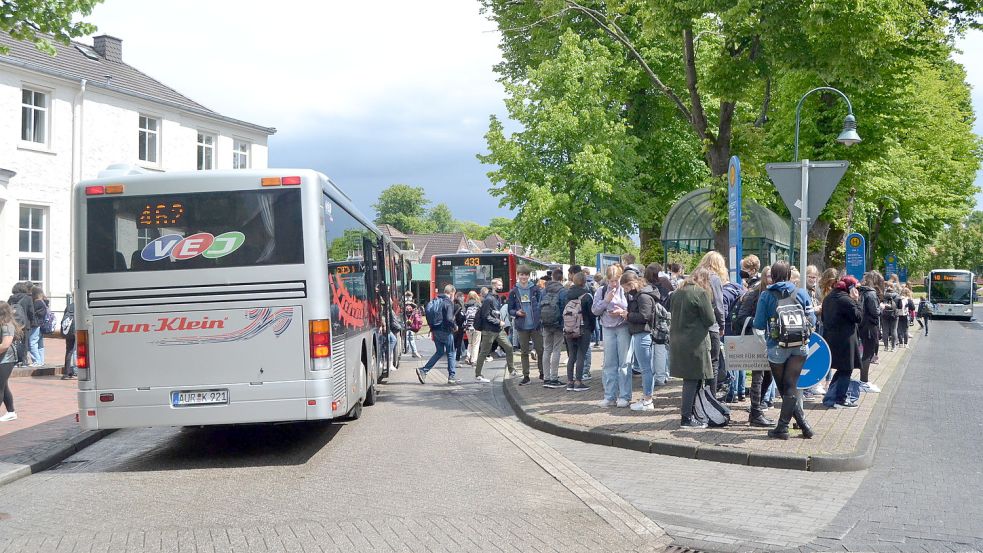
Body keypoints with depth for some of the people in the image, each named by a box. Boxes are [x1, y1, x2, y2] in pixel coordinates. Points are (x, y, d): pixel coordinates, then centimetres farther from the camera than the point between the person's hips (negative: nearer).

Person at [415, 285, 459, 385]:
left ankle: (423, 370, 6)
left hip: (435, 330, 7)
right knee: (450, 353, 6)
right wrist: (455, 326, -6)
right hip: (445, 331, -7)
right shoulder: (448, 302, -15)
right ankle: (452, 376, 9)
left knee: (439, 352, 16)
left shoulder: (435, 300, 9)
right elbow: (449, 318, -23)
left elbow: (428, 314, 13)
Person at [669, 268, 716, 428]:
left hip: (677, 341, 8)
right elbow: (710, 320, -10)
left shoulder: (677, 292, 12)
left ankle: (688, 414, 20)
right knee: (692, 380, -2)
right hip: (695, 343, -8)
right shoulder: (701, 293, -11)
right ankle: (687, 418, 0)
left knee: (690, 380, 15)